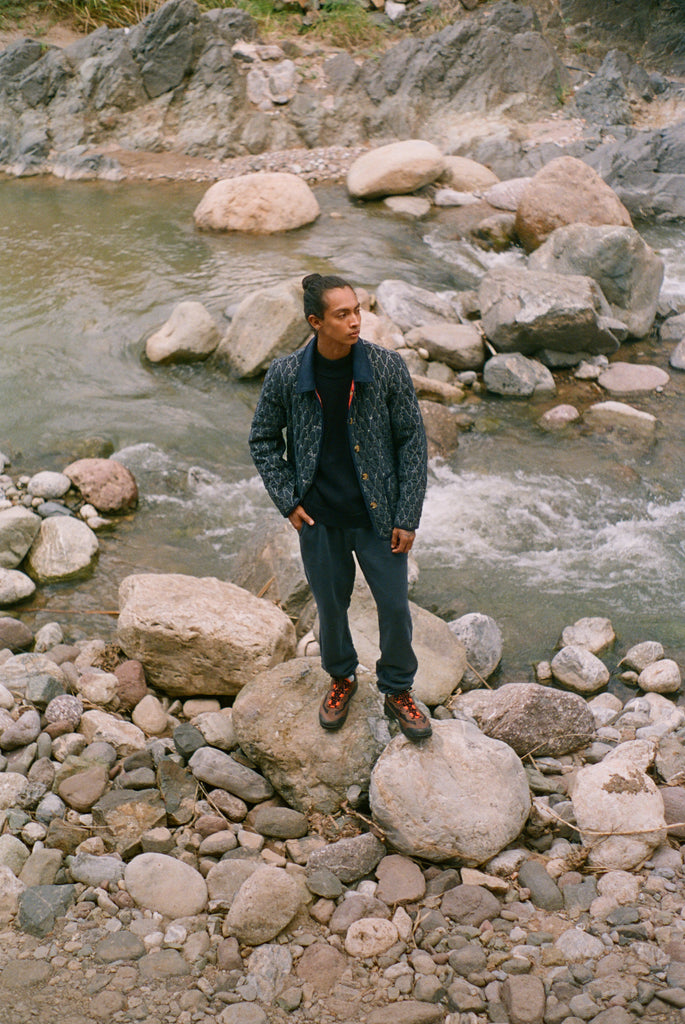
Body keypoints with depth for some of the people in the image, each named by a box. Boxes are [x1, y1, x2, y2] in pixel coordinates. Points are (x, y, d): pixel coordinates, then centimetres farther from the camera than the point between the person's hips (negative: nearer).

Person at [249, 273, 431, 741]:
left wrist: (407, 516, -6)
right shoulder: (286, 375, -11)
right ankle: (342, 678, 45)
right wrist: (288, 501, -2)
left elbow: (413, 440, -5)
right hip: (320, 519, 0)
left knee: (395, 606, 10)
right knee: (331, 606, 17)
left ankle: (398, 690, 35)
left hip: (378, 515, 0)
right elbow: (264, 440, 4)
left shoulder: (387, 367, -12)